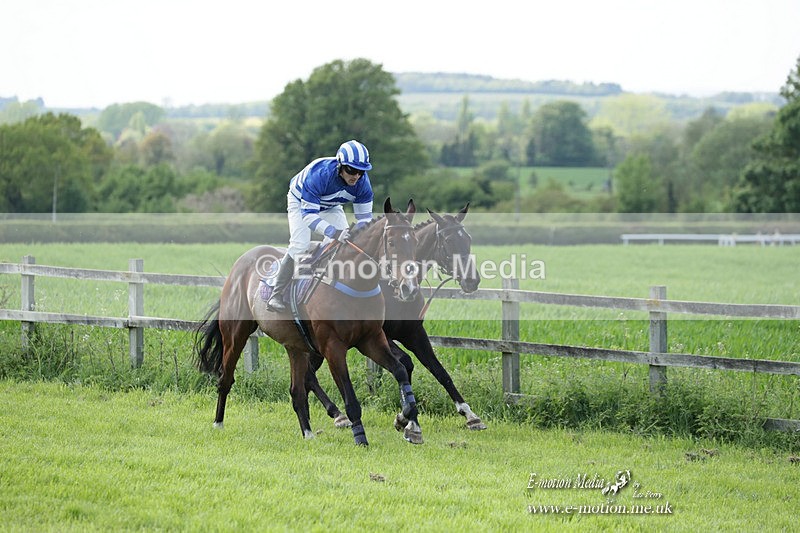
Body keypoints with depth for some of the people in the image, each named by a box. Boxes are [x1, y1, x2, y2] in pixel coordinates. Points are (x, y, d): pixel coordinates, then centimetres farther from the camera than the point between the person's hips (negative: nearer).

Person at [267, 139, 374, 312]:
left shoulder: (362, 183, -28)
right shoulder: (319, 175, -44)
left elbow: (364, 216, -18)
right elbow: (308, 214, -44)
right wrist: (334, 233, -57)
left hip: (330, 207, 5)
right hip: (301, 201, -5)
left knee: (346, 242, -12)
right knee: (300, 245, -23)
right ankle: (276, 295, -18)